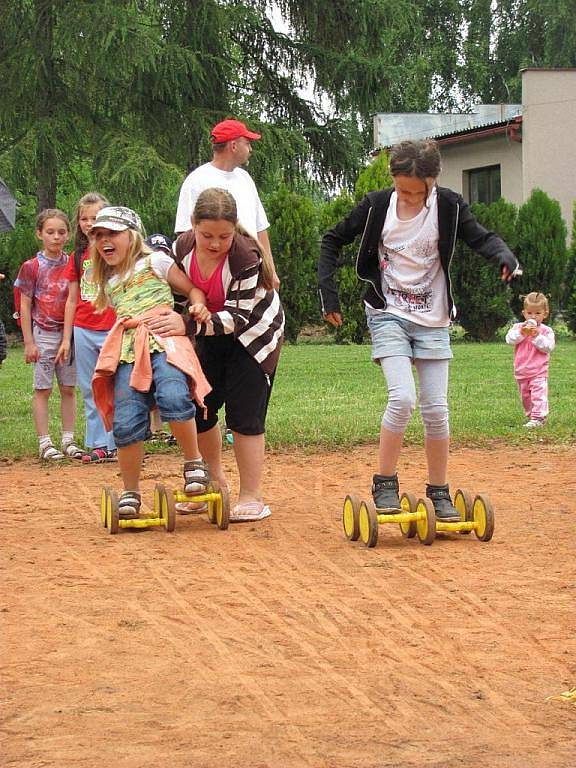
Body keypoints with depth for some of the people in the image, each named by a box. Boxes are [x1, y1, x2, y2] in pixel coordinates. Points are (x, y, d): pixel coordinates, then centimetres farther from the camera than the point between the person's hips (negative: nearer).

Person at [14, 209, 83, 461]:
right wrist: (29, 342, -7)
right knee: (43, 389, -1)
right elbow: (25, 306, -2)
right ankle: (44, 443, 2)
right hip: (43, 334, -3)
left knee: (69, 389, 6)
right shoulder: (31, 267, -4)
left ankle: (68, 440, 12)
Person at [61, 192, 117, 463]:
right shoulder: (77, 256, 11)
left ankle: (116, 443, 2)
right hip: (83, 331, 5)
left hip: (112, 329, -5)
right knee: (90, 392, 8)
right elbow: (72, 300, 13)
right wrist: (66, 338, 11)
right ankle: (98, 445, 13)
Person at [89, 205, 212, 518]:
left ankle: (194, 462, -13)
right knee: (126, 424, -11)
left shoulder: (154, 261, 11)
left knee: (173, 397, -33)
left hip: (164, 341, -5)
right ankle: (130, 493, 3)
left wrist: (198, 306, -11)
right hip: (128, 352, 5)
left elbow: (192, 288, 9)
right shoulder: (108, 281, 27)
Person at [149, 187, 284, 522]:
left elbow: (238, 317, -33)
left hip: (255, 332, -6)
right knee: (198, 408, 6)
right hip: (213, 333, 6)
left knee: (244, 415, -12)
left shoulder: (247, 256, -34)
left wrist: (189, 325, -43)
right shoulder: (183, 247, -16)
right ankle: (215, 482, 27)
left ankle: (252, 498, -3)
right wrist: (172, 322, -11)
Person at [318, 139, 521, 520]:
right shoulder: (377, 206, -6)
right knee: (402, 398, -20)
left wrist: (503, 254, -27)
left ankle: (439, 492, 13)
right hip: (389, 316, -2)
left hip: (432, 321, 2)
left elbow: (481, 237, -4)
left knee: (436, 409, -1)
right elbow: (333, 240, 5)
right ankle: (385, 484, -7)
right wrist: (328, 290, -2)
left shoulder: (448, 206, -6)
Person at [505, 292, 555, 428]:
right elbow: (509, 339, -12)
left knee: (538, 395, -14)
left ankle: (538, 418, -15)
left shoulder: (546, 331, -3)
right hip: (521, 371, 4)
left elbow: (548, 347, -15)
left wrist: (536, 336, -22)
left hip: (539, 372, -4)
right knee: (525, 397, 15)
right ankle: (530, 416, 29)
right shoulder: (518, 327, 3)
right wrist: (522, 333, -24)